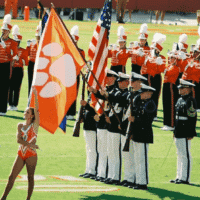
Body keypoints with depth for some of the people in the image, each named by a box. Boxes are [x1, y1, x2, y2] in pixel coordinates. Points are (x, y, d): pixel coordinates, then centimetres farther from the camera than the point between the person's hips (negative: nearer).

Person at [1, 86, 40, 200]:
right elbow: (18, 139, -3)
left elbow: (37, 110, -14)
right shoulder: (20, 125, 10)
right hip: (21, 154, 4)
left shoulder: (35, 125, -1)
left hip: (31, 155, -4)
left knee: (30, 178, -1)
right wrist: (30, 144, -18)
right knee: (12, 177, 0)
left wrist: (35, 96, -23)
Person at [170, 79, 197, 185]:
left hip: (185, 133, -10)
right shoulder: (180, 100, 15)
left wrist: (190, 133, -19)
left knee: (185, 155, -5)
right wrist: (175, 131, 21)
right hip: (179, 132, 10)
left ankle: (185, 178, -3)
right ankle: (179, 177, 18)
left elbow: (193, 117, -16)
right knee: (180, 155, 13)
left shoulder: (190, 101, -13)